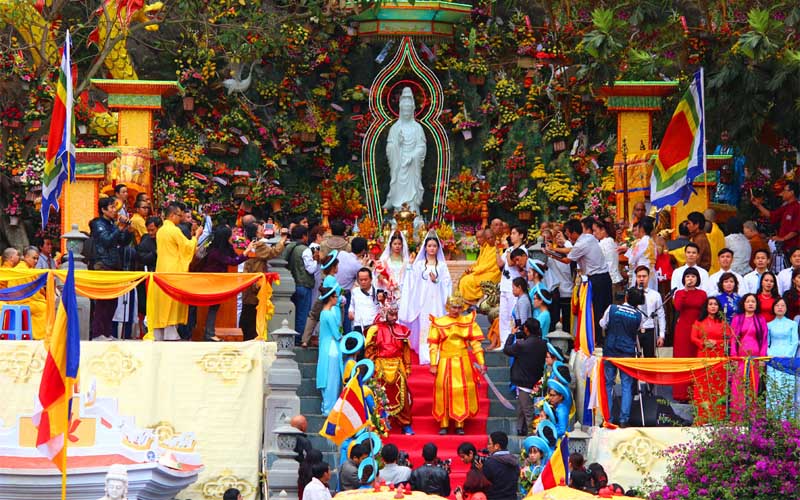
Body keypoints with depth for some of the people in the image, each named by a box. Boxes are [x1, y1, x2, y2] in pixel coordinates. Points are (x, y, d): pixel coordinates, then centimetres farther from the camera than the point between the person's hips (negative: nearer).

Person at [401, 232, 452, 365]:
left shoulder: (442, 265, 8)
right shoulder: (419, 265, 8)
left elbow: (447, 284, 2)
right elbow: (413, 283, 7)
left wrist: (436, 281, -11)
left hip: (437, 300, 0)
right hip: (423, 300, 0)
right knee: (424, 327, -6)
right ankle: (425, 356, -6)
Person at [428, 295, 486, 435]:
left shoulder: (468, 322, 4)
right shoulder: (438, 323, 1)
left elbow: (475, 343, 3)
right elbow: (433, 345, -1)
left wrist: (481, 363, -2)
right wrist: (433, 364, -8)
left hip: (463, 362, 1)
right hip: (445, 362, -1)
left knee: (462, 392, 1)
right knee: (444, 392, 0)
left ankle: (459, 425, 6)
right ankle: (443, 425, 4)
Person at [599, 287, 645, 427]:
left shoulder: (612, 309, -5)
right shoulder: (639, 315, -5)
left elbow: (603, 324, 9)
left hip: (610, 351, 1)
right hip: (628, 353, -1)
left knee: (608, 384, 9)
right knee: (627, 386, 4)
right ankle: (624, 420, -2)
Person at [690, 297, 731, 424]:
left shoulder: (723, 322, 10)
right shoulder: (699, 322, 12)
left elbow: (728, 339, 4)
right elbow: (693, 338, 5)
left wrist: (716, 343, -10)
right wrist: (704, 343, -12)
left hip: (719, 356, 0)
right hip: (703, 356, 0)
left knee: (718, 385, -3)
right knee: (703, 384, -5)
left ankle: (718, 416, -1)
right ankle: (702, 417, -4)